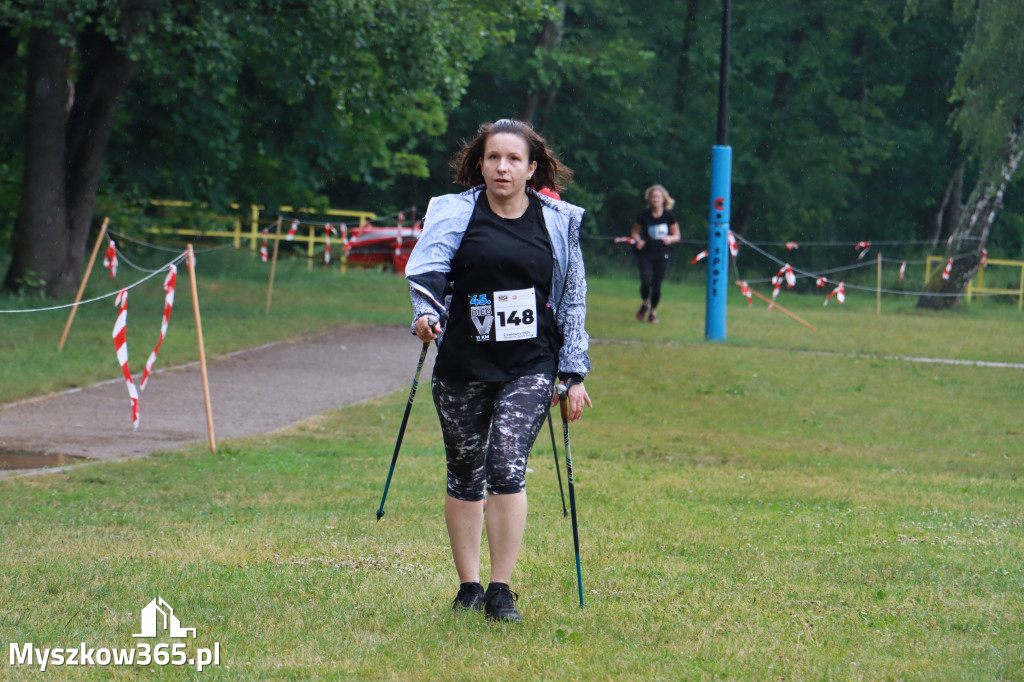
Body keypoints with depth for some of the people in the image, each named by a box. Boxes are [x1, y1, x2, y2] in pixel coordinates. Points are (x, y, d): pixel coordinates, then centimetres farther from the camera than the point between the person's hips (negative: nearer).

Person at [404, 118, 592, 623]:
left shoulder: (557, 222, 7)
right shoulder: (455, 213, 1)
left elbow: (572, 300, 14)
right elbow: (427, 264, -16)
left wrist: (574, 374, 12)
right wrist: (425, 313, -37)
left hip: (530, 367, -1)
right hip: (463, 365, 1)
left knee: (507, 467, -15)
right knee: (465, 477, 8)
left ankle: (501, 589, -7)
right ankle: (468, 586, 22)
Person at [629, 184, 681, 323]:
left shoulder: (669, 216, -1)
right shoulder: (644, 215, -3)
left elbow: (677, 236, 6)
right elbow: (634, 232, 9)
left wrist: (670, 238, -16)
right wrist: (638, 240, -12)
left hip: (661, 254, 1)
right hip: (645, 254, -1)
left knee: (657, 285, 1)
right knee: (646, 282, -16)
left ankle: (652, 312, 23)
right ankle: (644, 304, 15)